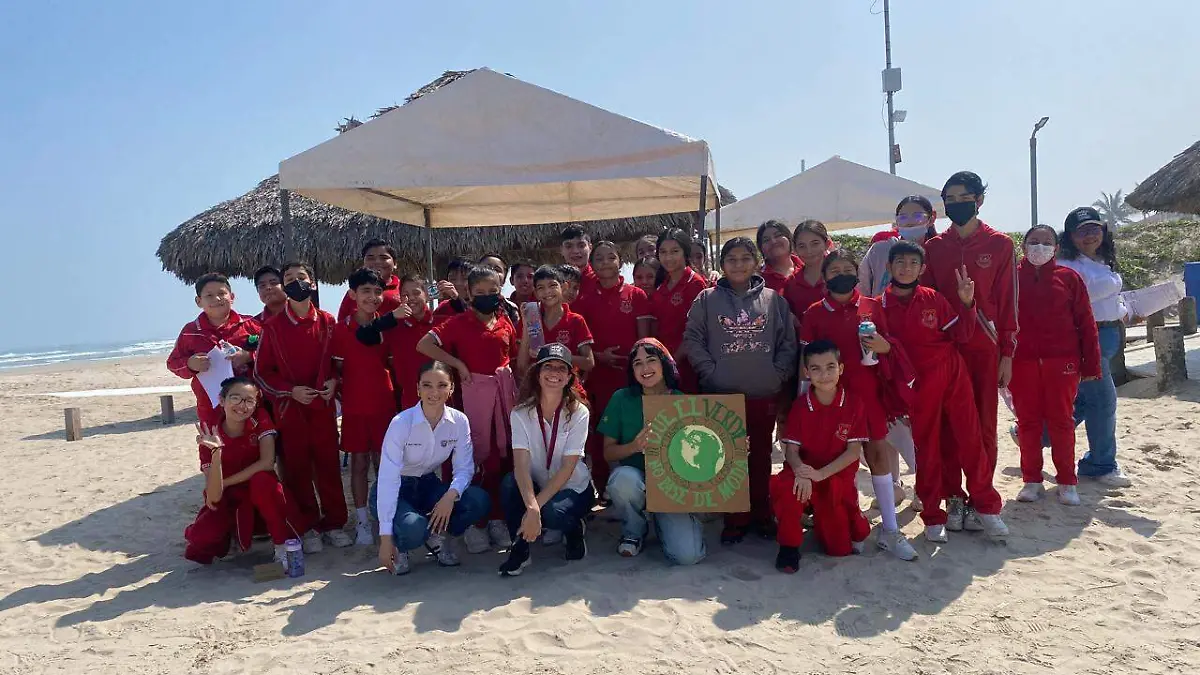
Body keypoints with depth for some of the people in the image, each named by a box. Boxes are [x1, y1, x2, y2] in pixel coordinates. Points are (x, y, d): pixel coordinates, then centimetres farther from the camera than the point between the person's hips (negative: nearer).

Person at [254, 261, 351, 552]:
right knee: (297, 468, 5)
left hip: (323, 405, 1)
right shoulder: (273, 327, -1)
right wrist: (290, 390, -11)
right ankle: (307, 527, 17)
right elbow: (262, 372, 1)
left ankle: (334, 523, 16)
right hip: (289, 407, -1)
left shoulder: (327, 322, 3)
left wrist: (334, 381, -6)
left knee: (328, 464, 4)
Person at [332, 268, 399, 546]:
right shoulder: (341, 329, -5)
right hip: (354, 406, -1)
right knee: (359, 463, 7)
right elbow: (336, 368, 1)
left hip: (385, 404, 2)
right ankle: (362, 522, 16)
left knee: (383, 462, 8)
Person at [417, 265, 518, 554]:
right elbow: (424, 345, -12)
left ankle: (498, 517, 20)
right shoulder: (460, 323, -4)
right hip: (475, 390, -4)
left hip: (505, 389, 4)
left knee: (504, 453, 8)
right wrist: (457, 364, -13)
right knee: (479, 455, 1)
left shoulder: (506, 323, 7)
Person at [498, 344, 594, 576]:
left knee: (550, 513, -33)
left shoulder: (578, 413, -14)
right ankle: (519, 549, -9)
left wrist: (537, 508, -28)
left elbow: (567, 468, -19)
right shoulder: (521, 413, -11)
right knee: (510, 482, -30)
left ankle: (575, 528, 4)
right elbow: (521, 464, -23)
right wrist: (531, 507, -40)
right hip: (535, 487, 2)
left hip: (573, 488, -1)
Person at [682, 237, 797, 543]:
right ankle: (735, 519, 16)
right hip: (721, 395, -1)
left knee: (761, 458, 11)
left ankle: (761, 515, 25)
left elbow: (788, 342, 7)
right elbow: (692, 339, 1)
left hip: (765, 395, 1)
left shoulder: (773, 299, 6)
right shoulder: (707, 299, 3)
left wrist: (778, 373, -3)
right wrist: (710, 371, -7)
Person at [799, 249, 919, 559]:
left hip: (867, 389, 1)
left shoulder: (872, 306, 4)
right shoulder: (814, 313, 0)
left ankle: (890, 530, 10)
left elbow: (888, 344, 13)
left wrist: (885, 347, -10)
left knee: (878, 451, 2)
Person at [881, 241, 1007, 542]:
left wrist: (966, 303, -10)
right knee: (927, 448, 6)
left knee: (969, 439, 2)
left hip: (953, 377, 1)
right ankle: (933, 517, 16)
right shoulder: (882, 306, -3)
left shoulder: (934, 299, 0)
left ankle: (987, 505, 17)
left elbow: (961, 336, 0)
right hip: (919, 386, 0)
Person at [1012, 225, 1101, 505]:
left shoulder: (1068, 277, 3)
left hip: (1062, 361, 0)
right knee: (1028, 422, 7)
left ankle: (1067, 482, 17)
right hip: (1022, 362, 1)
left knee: (1061, 421, 6)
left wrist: (1091, 364, 0)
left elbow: (1085, 323, 3)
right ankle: (1031, 480, 17)